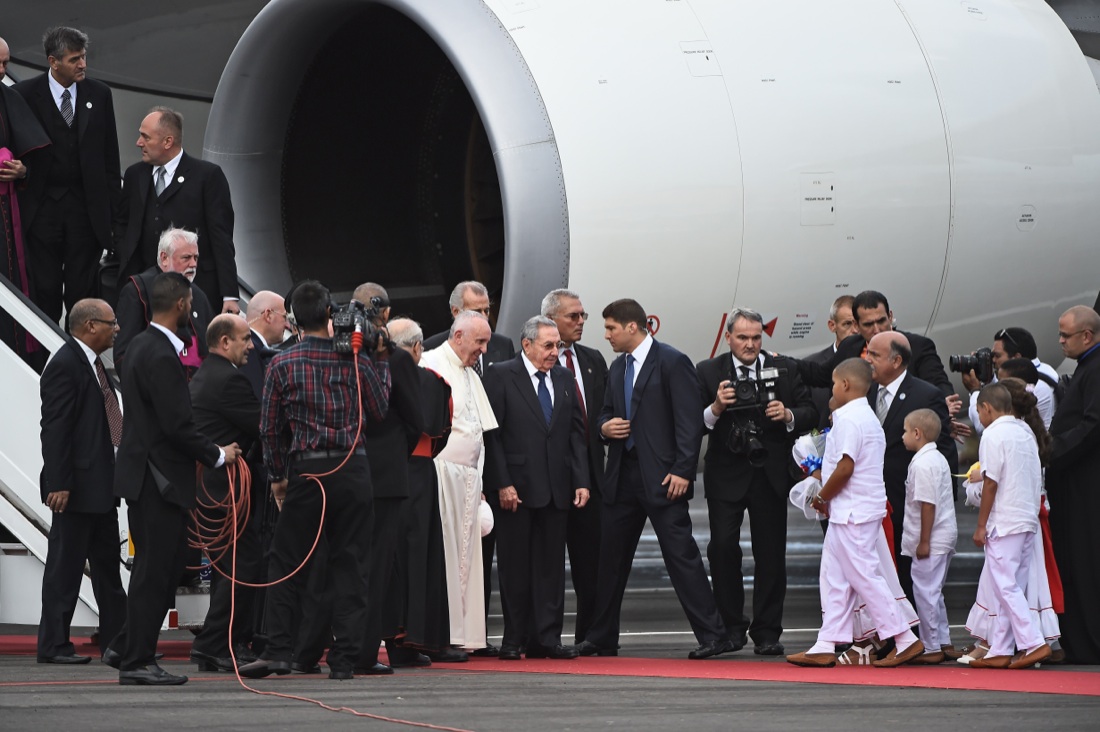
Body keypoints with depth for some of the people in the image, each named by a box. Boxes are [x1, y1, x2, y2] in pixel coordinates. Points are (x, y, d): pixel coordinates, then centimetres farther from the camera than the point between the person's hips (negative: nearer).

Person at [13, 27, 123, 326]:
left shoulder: (99, 94, 4)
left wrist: (114, 213, 5)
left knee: (81, 289, 3)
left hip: (86, 208, 2)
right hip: (42, 208, -2)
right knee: (45, 290, 3)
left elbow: (110, 158, 7)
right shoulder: (25, 94, -4)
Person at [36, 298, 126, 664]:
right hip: (78, 485, -10)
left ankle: (118, 639, 20)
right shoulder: (65, 365, -15)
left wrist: (117, 476, 17)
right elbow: (55, 428, -20)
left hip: (102, 484, 10)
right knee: (66, 565, -4)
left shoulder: (93, 364, 16)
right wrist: (58, 483, -24)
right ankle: (54, 645, 0)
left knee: (107, 566, 14)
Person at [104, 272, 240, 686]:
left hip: (147, 476, 10)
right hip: (158, 479, -10)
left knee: (163, 566, 16)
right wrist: (217, 456, -10)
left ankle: (125, 648, 21)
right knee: (155, 570, -3)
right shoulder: (161, 356, -19)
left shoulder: (143, 345, 13)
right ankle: (136, 662, 1)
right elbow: (178, 424, -22)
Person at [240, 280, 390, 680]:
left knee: (286, 564, 6)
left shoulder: (282, 365, -3)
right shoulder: (355, 359, -1)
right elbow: (379, 410, 10)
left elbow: (270, 428, 1)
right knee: (350, 565, 4)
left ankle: (277, 651, -2)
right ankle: (344, 658, 2)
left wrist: (277, 477, 13)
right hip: (352, 468, 1)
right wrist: (380, 362, 19)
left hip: (306, 471, -1)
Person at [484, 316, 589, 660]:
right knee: (515, 566, 1)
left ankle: (547, 638, 8)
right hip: (516, 488, -5)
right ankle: (514, 639, 7)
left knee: (551, 565, 5)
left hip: (557, 489, 5)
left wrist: (581, 480, 4)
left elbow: (577, 433, 13)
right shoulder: (500, 376, -3)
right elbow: (491, 434, -6)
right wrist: (502, 483, -13)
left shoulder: (564, 379, 13)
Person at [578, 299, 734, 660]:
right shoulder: (617, 368, 16)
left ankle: (713, 635, -6)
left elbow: (690, 421, -12)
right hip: (622, 477, 8)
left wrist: (682, 471, -19)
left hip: (662, 477, -8)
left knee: (681, 555, -9)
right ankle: (601, 640, 19)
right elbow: (606, 412, 26)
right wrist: (604, 426, 1)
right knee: (611, 558, 10)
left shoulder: (672, 362, -8)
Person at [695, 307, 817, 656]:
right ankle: (731, 627, 6)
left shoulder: (783, 369, 7)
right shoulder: (708, 372, 3)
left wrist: (788, 415, -12)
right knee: (723, 547, -8)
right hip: (727, 474, -1)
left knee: (771, 554, 2)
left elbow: (810, 414, 8)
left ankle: (767, 633, 9)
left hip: (771, 473, 1)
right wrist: (715, 409, -21)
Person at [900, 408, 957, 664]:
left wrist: (924, 541, -19)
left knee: (925, 592, -3)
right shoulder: (938, 459, 14)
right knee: (933, 592, 18)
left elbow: (927, 504, -21)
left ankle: (931, 648, 1)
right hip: (944, 536, 10)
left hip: (931, 539, -10)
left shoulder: (923, 464, -18)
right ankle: (943, 642, 23)